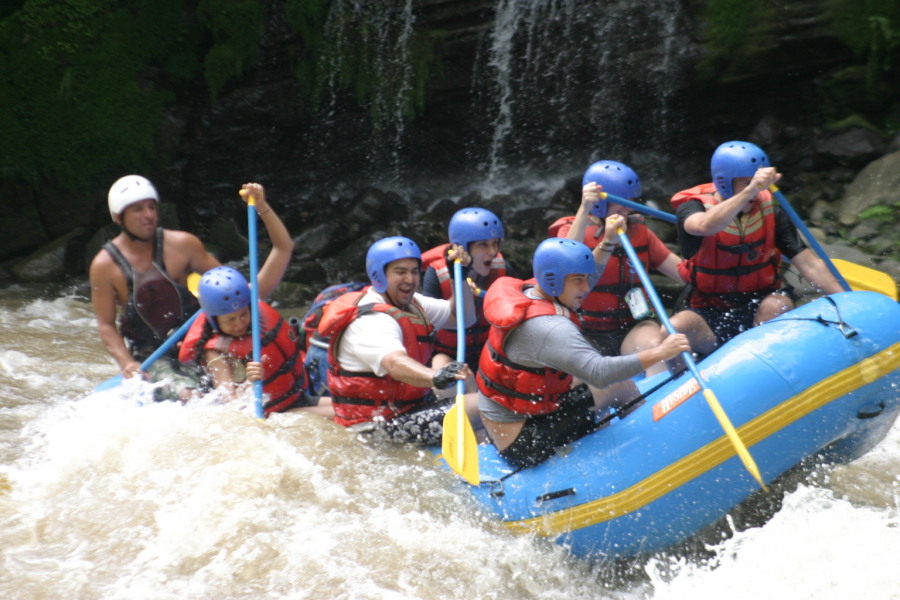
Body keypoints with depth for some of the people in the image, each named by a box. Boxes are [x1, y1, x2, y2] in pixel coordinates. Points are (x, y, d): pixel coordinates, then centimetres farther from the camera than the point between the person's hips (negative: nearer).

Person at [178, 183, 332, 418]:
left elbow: (283, 247, -2)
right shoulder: (217, 351, -19)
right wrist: (248, 385, -51)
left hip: (302, 398, 8)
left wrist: (262, 207, -15)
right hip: (274, 414, -8)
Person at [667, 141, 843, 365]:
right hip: (710, 316, -2)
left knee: (778, 305, -31)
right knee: (676, 329, -32)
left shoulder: (770, 211, 0)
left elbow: (809, 264, -1)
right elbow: (705, 226, -37)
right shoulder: (694, 206, -9)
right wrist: (750, 190, -47)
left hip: (759, 312, 2)